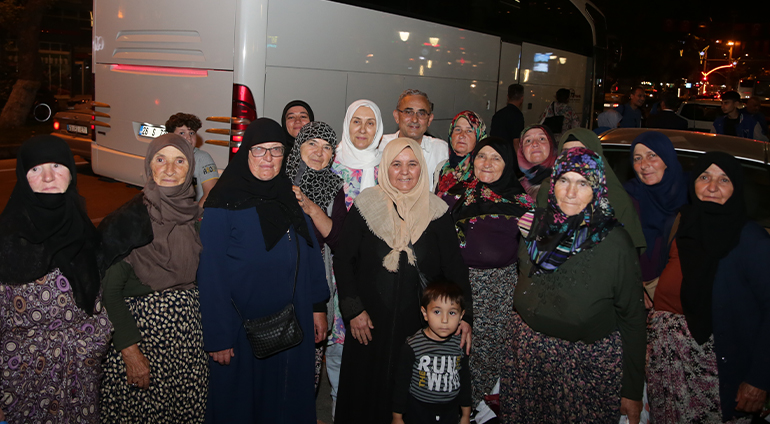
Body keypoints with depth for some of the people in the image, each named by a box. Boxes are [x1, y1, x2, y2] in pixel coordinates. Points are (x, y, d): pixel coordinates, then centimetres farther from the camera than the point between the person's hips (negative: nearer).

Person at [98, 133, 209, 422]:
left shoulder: (194, 214, 1)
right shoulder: (130, 218, -14)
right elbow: (110, 290, -14)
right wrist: (130, 350, -18)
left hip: (188, 331, 5)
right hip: (141, 328, -4)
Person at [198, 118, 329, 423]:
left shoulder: (292, 196, 4)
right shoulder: (224, 203, -13)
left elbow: (311, 253, 7)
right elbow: (211, 273, -15)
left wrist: (318, 306, 4)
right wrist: (218, 337, -15)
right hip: (244, 325, -4)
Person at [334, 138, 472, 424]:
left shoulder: (436, 211, 0)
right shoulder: (366, 205, -3)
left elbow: (454, 266, 0)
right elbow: (343, 259, -2)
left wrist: (464, 315, -9)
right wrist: (353, 310, -7)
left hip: (419, 320, 1)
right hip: (370, 320, 0)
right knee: (368, 389, 10)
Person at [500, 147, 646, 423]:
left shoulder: (614, 242, -14)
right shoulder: (536, 223, -2)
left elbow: (632, 317, -8)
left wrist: (633, 392, -6)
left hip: (589, 359, -4)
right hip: (528, 350, 4)